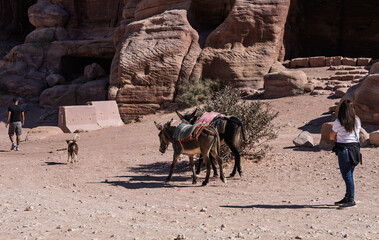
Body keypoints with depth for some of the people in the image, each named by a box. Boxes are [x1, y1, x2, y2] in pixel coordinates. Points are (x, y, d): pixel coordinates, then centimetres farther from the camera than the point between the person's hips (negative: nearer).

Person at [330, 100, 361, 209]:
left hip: (344, 149, -6)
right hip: (355, 148, 6)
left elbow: (331, 137, 2)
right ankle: (347, 198, 23)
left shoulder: (338, 122, -9)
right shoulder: (357, 120, 5)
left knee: (347, 176, -4)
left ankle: (351, 200, -5)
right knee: (349, 175, 15)